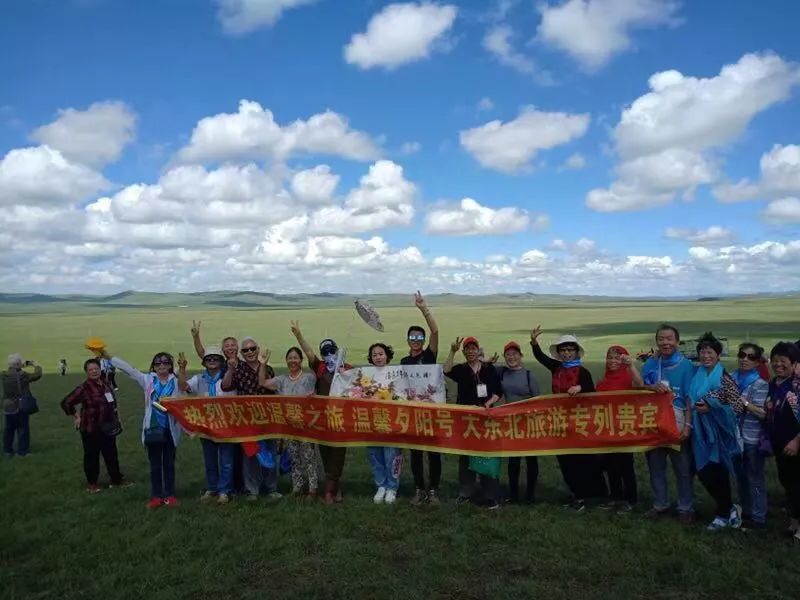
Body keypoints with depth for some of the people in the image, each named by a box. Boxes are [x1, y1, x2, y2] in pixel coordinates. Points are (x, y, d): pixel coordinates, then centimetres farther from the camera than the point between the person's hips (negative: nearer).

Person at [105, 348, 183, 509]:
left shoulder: (176, 382, 0)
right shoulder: (148, 380, 2)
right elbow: (128, 369, -1)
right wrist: (109, 357, -6)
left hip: (170, 429, -1)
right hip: (152, 429, 1)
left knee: (169, 464, 10)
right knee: (155, 465, 9)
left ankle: (170, 495, 19)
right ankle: (156, 496, 18)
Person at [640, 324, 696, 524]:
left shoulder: (686, 365, -6)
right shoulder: (650, 363, 4)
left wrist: (688, 425, -14)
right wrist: (653, 387, -18)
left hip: (677, 423, -3)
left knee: (683, 468, 7)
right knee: (655, 466, 13)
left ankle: (686, 508, 21)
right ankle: (660, 504, 28)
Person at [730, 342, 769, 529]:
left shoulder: (760, 384, -11)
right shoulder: (731, 378, 1)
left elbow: (764, 414, -14)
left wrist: (745, 403, -26)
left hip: (753, 438, -5)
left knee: (755, 478, 6)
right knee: (740, 476, 18)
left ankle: (758, 517, 19)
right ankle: (745, 511, 33)